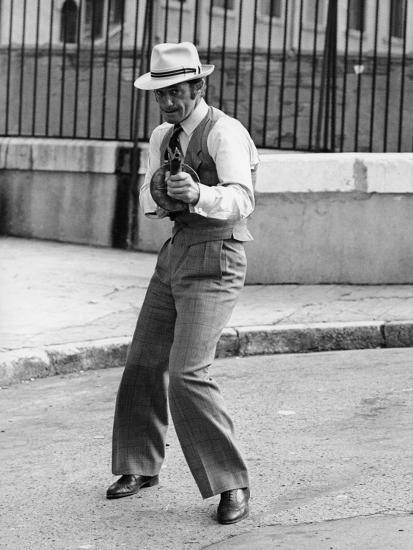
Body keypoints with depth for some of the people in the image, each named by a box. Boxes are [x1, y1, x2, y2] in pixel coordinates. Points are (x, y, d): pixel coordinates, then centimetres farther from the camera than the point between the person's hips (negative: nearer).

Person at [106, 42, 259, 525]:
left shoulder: (224, 132, -16)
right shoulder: (162, 137, 11)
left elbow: (240, 201, -30)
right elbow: (148, 201, 19)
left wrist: (197, 194, -49)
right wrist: (159, 195, -5)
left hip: (216, 260, -8)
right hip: (176, 254, 8)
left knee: (188, 375, -17)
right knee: (144, 362, 13)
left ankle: (231, 485, -6)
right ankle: (140, 467, 31)